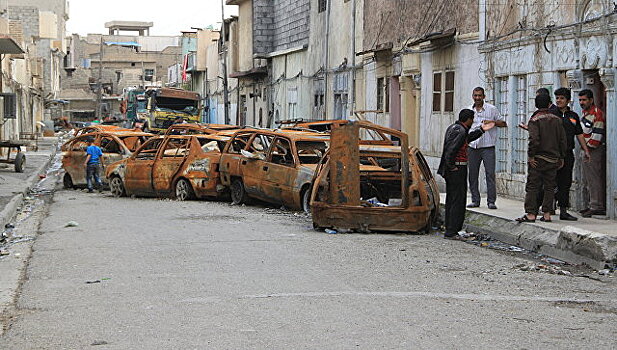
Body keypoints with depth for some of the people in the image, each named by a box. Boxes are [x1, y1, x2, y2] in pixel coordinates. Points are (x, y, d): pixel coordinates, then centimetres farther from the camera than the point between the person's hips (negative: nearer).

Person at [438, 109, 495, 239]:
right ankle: (451, 232, -6)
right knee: (458, 200, -6)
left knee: (451, 200, 15)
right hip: (457, 169, -10)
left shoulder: (454, 127, 13)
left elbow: (467, 138, 31)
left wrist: (481, 130, 32)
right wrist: (452, 166, -18)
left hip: (451, 171, 10)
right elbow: (450, 150, -27)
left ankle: (449, 230, 20)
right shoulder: (460, 131, -19)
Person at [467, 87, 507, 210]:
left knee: (490, 174, -8)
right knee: (472, 174, 4)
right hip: (472, 147, 4)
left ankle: (491, 201, -5)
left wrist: (492, 122, -11)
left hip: (487, 147, -4)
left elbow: (503, 123, 6)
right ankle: (475, 200, 13)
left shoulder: (492, 109, 2)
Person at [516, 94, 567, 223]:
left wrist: (531, 155, -11)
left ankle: (531, 214, -4)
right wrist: (561, 157, 15)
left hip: (538, 159, -4)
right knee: (549, 187, 9)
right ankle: (547, 214, 8)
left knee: (532, 187, 0)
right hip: (553, 159, 5)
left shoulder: (535, 120, -9)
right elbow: (563, 140, 7)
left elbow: (534, 139, -20)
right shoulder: (557, 120, 6)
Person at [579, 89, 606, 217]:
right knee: (587, 180, 15)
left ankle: (597, 207, -8)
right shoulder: (585, 113, 17)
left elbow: (597, 135, -18)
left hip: (594, 150, -10)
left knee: (594, 179, -10)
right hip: (587, 150, 10)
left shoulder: (597, 113, -14)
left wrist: (588, 147, -12)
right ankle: (592, 204, 22)